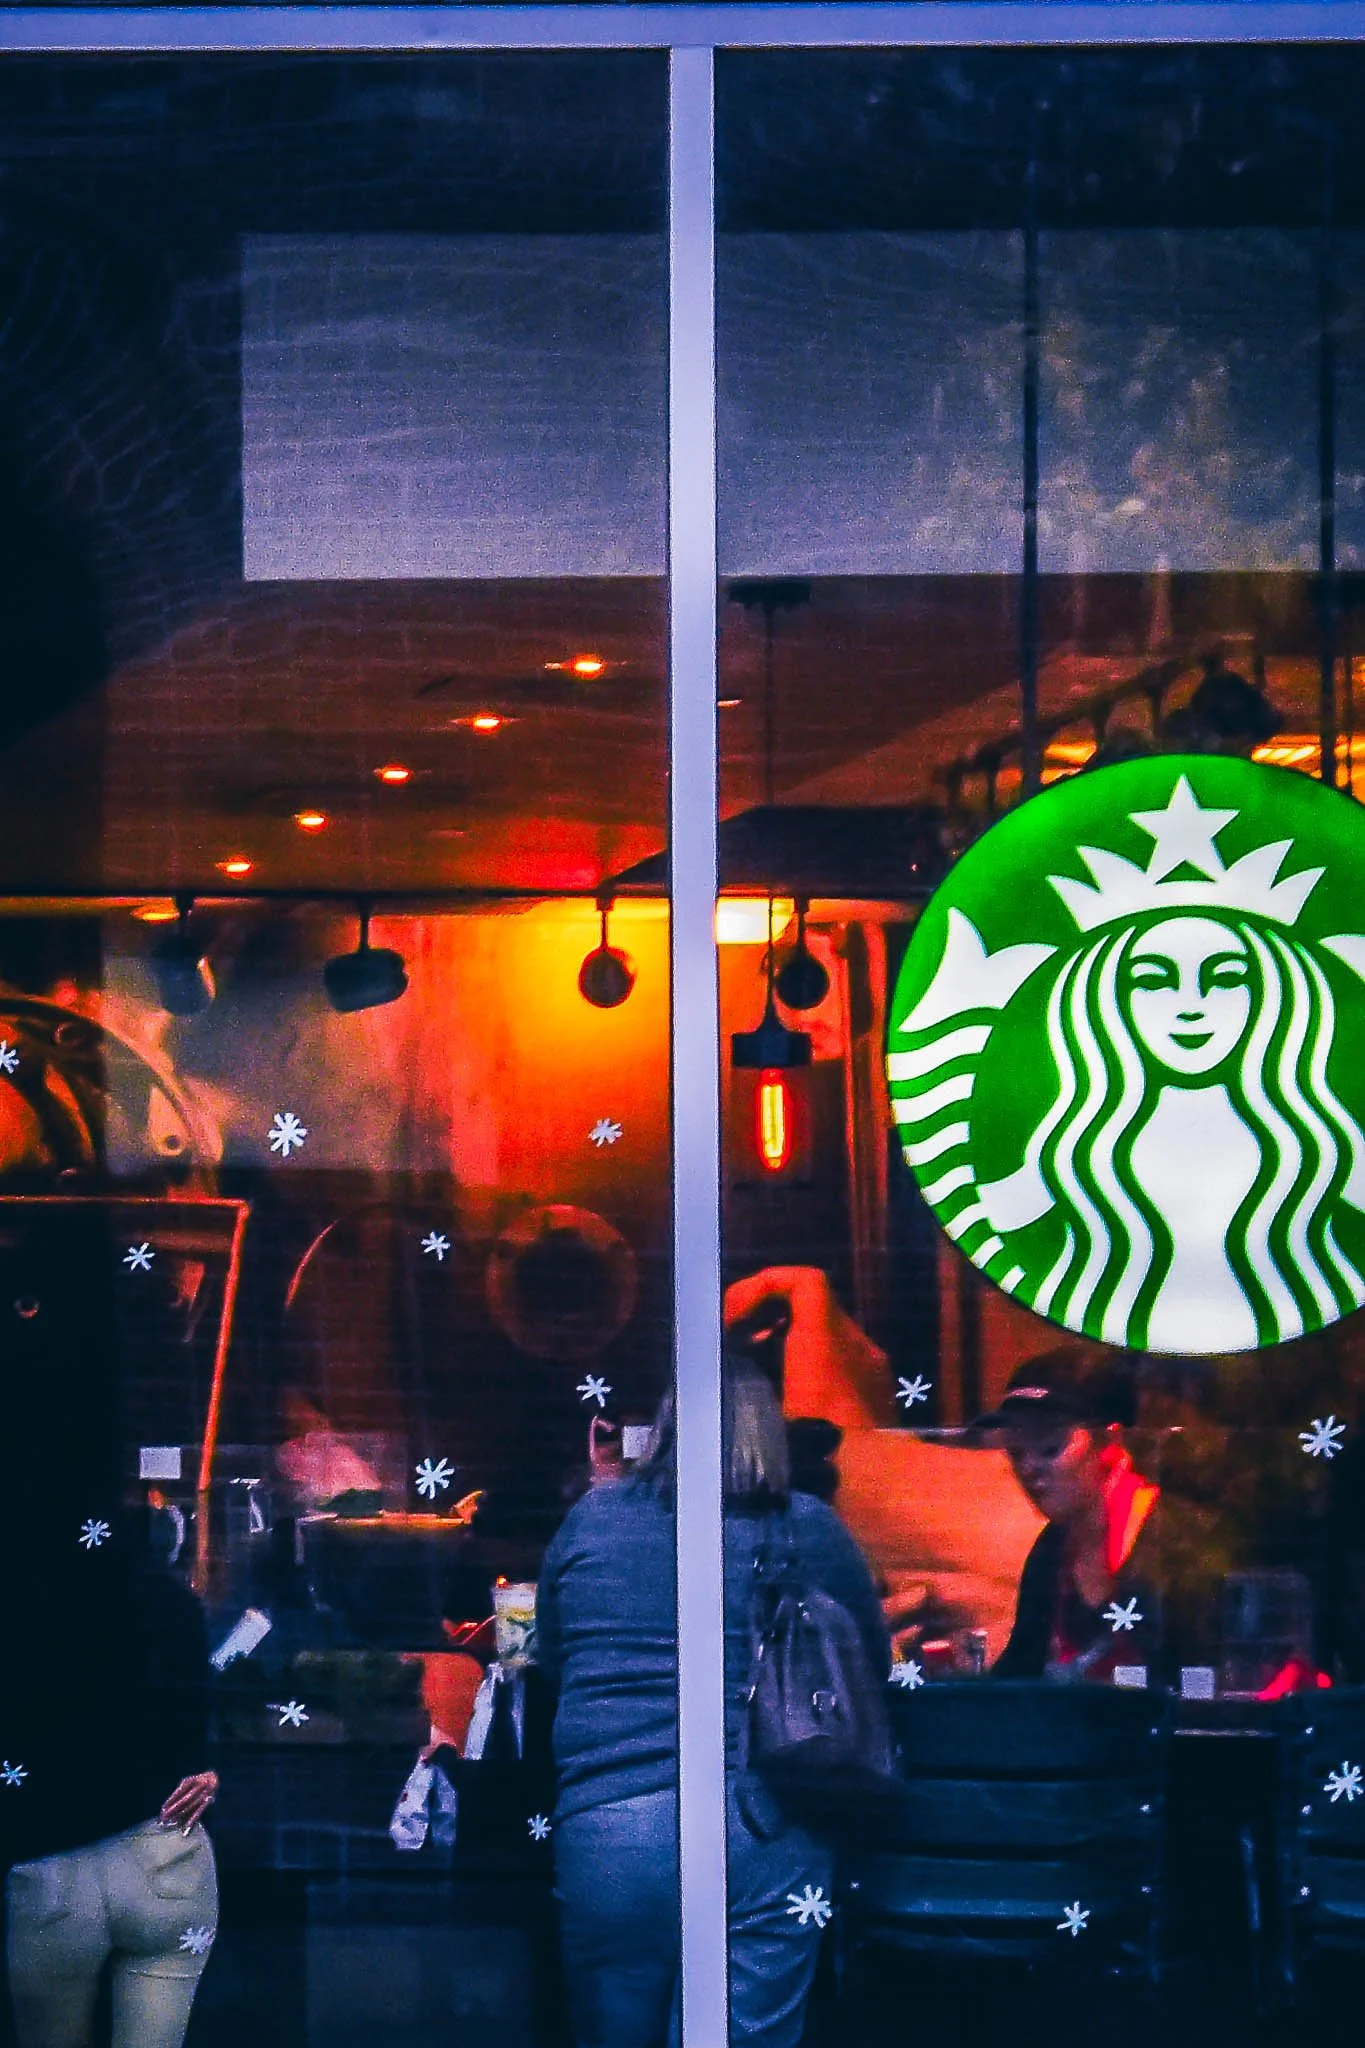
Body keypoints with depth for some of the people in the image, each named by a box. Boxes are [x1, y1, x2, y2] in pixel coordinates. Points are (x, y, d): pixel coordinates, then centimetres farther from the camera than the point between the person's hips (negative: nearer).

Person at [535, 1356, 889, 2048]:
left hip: (602, 1830, 2)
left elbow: (551, 1663, 19)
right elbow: (872, 1667, 9)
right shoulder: (807, 1530, 0)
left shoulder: (588, 1519, 7)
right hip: (761, 1829, -1)